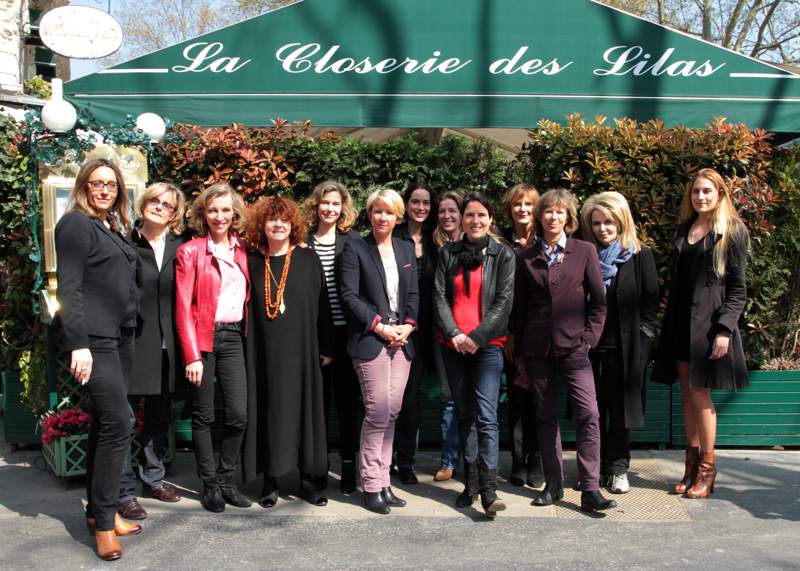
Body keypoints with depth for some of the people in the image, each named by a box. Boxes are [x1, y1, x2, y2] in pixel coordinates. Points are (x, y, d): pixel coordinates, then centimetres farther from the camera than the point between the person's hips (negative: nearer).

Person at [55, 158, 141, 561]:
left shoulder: (113, 229, 17)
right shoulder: (76, 224, -6)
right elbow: (68, 287, -14)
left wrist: (128, 330, 11)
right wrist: (78, 344, -21)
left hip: (119, 338, 8)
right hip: (94, 340, -8)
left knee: (105, 423, 12)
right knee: (118, 421, -12)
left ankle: (98, 510, 21)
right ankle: (103, 520, -1)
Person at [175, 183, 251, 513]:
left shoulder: (241, 251, 11)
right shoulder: (190, 252, -3)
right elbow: (183, 307, -7)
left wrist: (247, 335, 4)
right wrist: (192, 356, -12)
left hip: (233, 337, 4)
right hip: (203, 337, -4)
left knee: (239, 414, -1)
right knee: (203, 415, 5)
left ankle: (226, 481, 16)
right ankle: (210, 485, 17)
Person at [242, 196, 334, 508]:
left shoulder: (307, 259, 1)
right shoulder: (253, 262, 5)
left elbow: (321, 304, 2)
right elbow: (247, 307, 7)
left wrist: (326, 347, -1)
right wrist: (246, 349, 2)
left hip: (301, 349, -1)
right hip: (264, 351, 1)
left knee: (304, 408, 5)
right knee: (269, 410, 4)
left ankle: (308, 477, 15)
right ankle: (271, 480, 14)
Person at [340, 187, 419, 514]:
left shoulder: (406, 250, 16)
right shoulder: (355, 248, 0)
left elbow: (414, 294, 14)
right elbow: (349, 295, -7)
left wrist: (408, 325, -3)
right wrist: (379, 326, -13)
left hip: (401, 339, 5)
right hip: (370, 340, -5)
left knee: (391, 413, 6)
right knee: (378, 413, -7)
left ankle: (383, 482, 15)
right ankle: (371, 486, 4)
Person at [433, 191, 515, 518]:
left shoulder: (503, 255, 3)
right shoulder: (448, 254, 10)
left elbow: (503, 301, -3)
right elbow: (439, 297, 4)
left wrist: (477, 337, -11)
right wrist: (454, 334, -9)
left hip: (487, 345, -3)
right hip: (453, 345, 3)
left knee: (486, 417, -12)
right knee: (464, 415, 9)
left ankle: (489, 491, -13)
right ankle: (471, 484, 17)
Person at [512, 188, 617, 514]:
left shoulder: (584, 251, 4)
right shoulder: (526, 257, 9)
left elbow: (598, 301, 4)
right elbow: (519, 307, 10)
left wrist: (589, 338, -6)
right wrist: (518, 353, 9)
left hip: (573, 346, -2)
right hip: (537, 348, 2)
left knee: (588, 414, -11)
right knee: (545, 417, 9)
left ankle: (590, 490, -7)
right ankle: (553, 483, 19)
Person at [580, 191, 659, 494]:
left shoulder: (640, 256, 0)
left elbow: (651, 299, 1)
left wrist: (642, 334, -5)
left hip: (625, 345, -2)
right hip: (588, 344, 2)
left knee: (620, 408, 7)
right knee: (591, 409, 7)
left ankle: (618, 468, 18)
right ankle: (595, 468, 19)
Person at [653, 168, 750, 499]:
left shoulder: (732, 232, -1)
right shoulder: (684, 229, 14)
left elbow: (738, 288, -5)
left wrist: (724, 329, -14)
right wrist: (670, 321, 10)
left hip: (709, 321, -5)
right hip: (680, 321, 5)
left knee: (700, 392, -4)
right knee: (688, 393, 8)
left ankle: (707, 468, 10)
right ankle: (692, 464, 17)